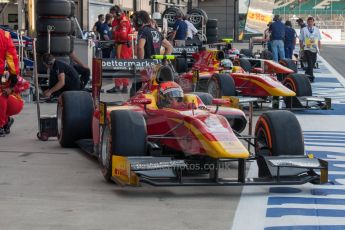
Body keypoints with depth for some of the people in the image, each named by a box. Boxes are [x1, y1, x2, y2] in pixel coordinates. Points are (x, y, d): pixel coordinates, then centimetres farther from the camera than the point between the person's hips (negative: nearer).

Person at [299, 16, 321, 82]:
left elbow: (319, 40, 13)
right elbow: (301, 40, 4)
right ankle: (311, 77, -12)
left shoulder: (317, 30, 9)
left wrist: (319, 49, 9)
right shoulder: (304, 30, 1)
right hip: (307, 49, -4)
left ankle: (307, 74, 30)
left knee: (313, 63, 11)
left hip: (314, 49, 4)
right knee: (310, 63, -12)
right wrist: (302, 48, 0)